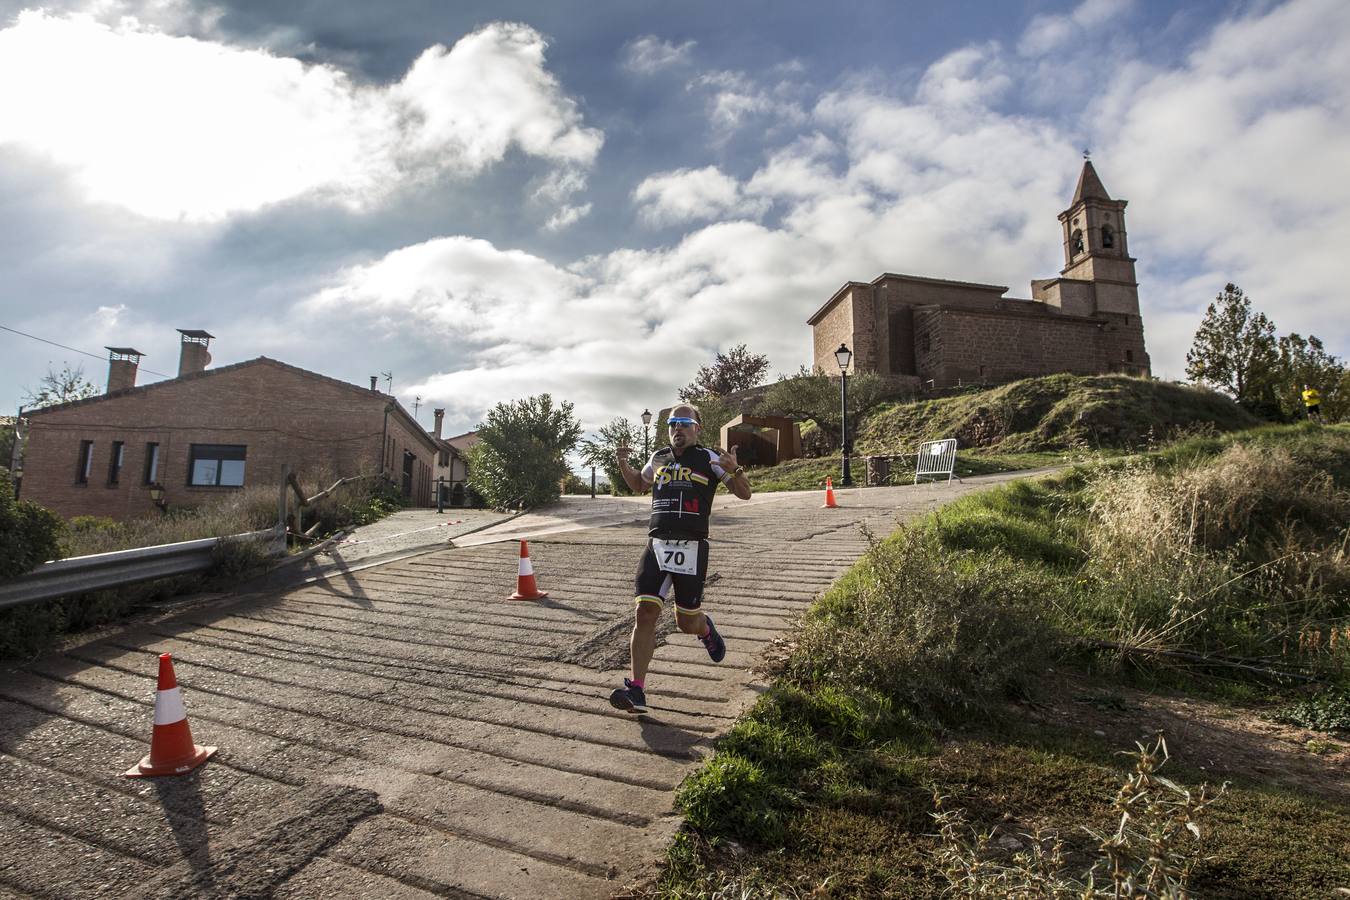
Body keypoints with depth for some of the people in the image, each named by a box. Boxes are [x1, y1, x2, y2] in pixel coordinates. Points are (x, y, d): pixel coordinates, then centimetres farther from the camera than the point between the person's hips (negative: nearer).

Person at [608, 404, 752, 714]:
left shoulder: (709, 458, 1)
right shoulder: (659, 458, 14)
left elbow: (744, 494, 0)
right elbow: (639, 485, 34)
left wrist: (734, 470, -21)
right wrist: (623, 464, 14)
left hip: (691, 548, -3)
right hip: (656, 545, 3)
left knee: (686, 622, 6)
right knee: (646, 612, -9)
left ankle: (705, 627, 44)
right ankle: (636, 691, -5)